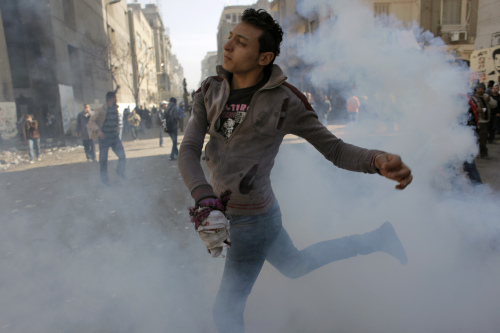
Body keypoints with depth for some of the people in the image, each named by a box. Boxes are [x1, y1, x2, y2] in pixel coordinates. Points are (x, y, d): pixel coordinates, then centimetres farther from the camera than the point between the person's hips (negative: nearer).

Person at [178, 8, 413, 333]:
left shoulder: (285, 101, -19)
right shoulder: (210, 91, -6)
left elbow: (336, 150, -13)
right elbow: (188, 151, -15)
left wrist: (378, 160, -34)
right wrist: (204, 199, -34)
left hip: (251, 220, -7)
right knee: (296, 266, 29)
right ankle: (377, 240, 44)